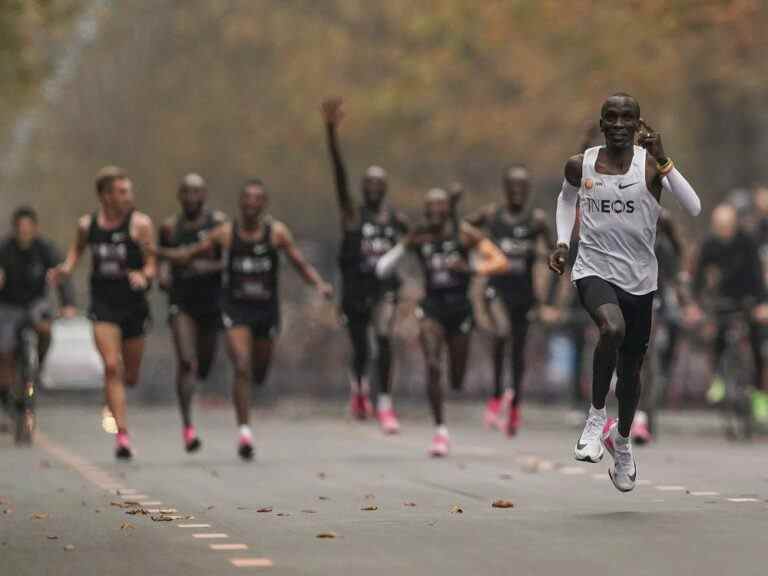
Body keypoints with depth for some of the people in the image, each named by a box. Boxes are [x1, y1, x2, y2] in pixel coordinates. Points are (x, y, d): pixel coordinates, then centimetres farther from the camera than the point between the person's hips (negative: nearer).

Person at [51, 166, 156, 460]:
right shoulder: (87, 224, 3)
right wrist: (67, 267, 5)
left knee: (130, 377, 9)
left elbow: (152, 264, -7)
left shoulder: (140, 223, -6)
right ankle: (122, 435, -15)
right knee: (112, 367, -16)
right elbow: (77, 248, 24)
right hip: (103, 304, 1)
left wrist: (144, 275, -29)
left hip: (133, 304, 0)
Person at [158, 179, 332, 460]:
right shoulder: (225, 233, -2)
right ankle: (244, 431, -14)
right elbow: (189, 254, 5)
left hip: (267, 309, 2)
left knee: (259, 373, 11)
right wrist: (157, 252, -9)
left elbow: (300, 263, -2)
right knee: (242, 368, -16)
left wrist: (320, 284, -20)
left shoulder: (277, 232, -2)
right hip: (236, 308, -1)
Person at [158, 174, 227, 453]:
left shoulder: (219, 223, -1)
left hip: (211, 302, 0)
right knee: (186, 362, -16)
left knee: (204, 367, 11)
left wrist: (210, 266, -24)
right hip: (181, 302, 0)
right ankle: (187, 425, -17)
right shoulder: (170, 227, 6)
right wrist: (163, 274, -4)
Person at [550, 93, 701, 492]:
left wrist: (663, 161, -29)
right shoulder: (580, 166, -3)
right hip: (594, 270, -1)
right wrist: (563, 241, 6)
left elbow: (693, 208, -21)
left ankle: (622, 440, 42)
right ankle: (596, 415, -14)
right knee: (612, 329, -34)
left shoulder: (650, 165, -9)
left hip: (639, 279, 1)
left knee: (630, 367, 15)